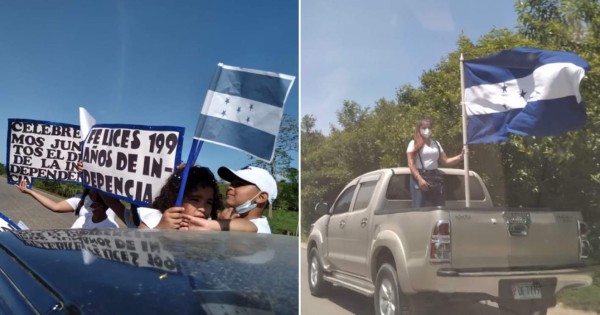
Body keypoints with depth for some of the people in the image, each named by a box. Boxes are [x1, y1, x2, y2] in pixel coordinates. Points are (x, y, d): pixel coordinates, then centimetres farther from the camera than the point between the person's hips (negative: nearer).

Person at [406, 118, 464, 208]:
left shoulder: (436, 143, 16)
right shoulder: (414, 143, 1)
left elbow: (445, 161, 14)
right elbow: (411, 164, -7)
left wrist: (460, 157, -2)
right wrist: (419, 179, -19)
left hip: (435, 177, 5)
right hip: (419, 177, -5)